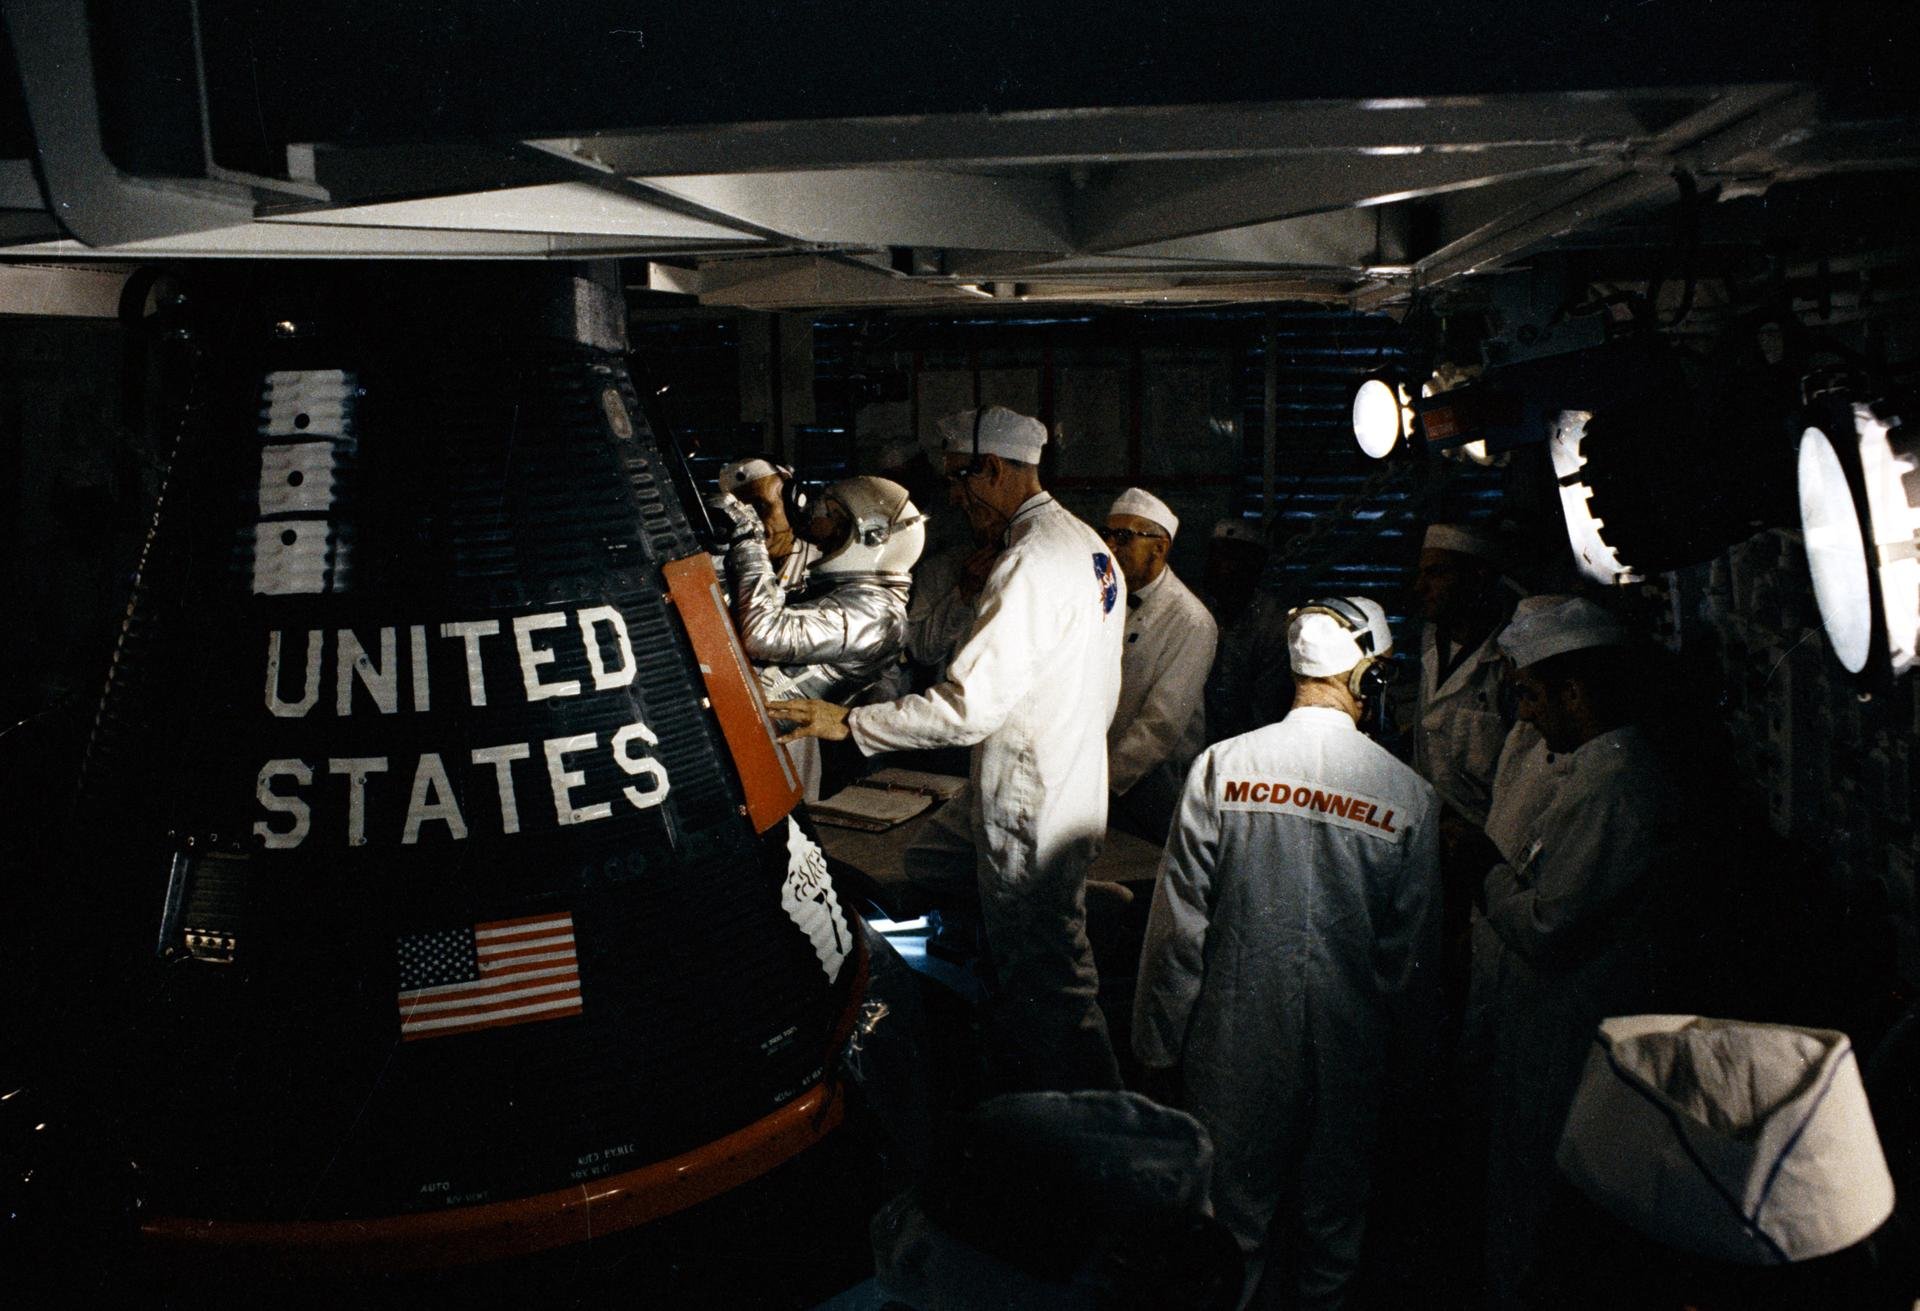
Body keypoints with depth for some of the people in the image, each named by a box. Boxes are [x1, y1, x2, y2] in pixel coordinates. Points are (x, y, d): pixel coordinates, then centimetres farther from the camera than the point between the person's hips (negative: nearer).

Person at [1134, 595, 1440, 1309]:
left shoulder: (1221, 767, -15)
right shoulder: (1410, 796, -13)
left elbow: (1178, 925, -11)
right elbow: (1411, 952, -3)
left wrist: (1159, 1042, 1)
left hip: (1235, 1048, 0)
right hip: (1347, 1053, 1)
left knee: (1237, 1207, 18)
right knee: (1332, 1220, 23)